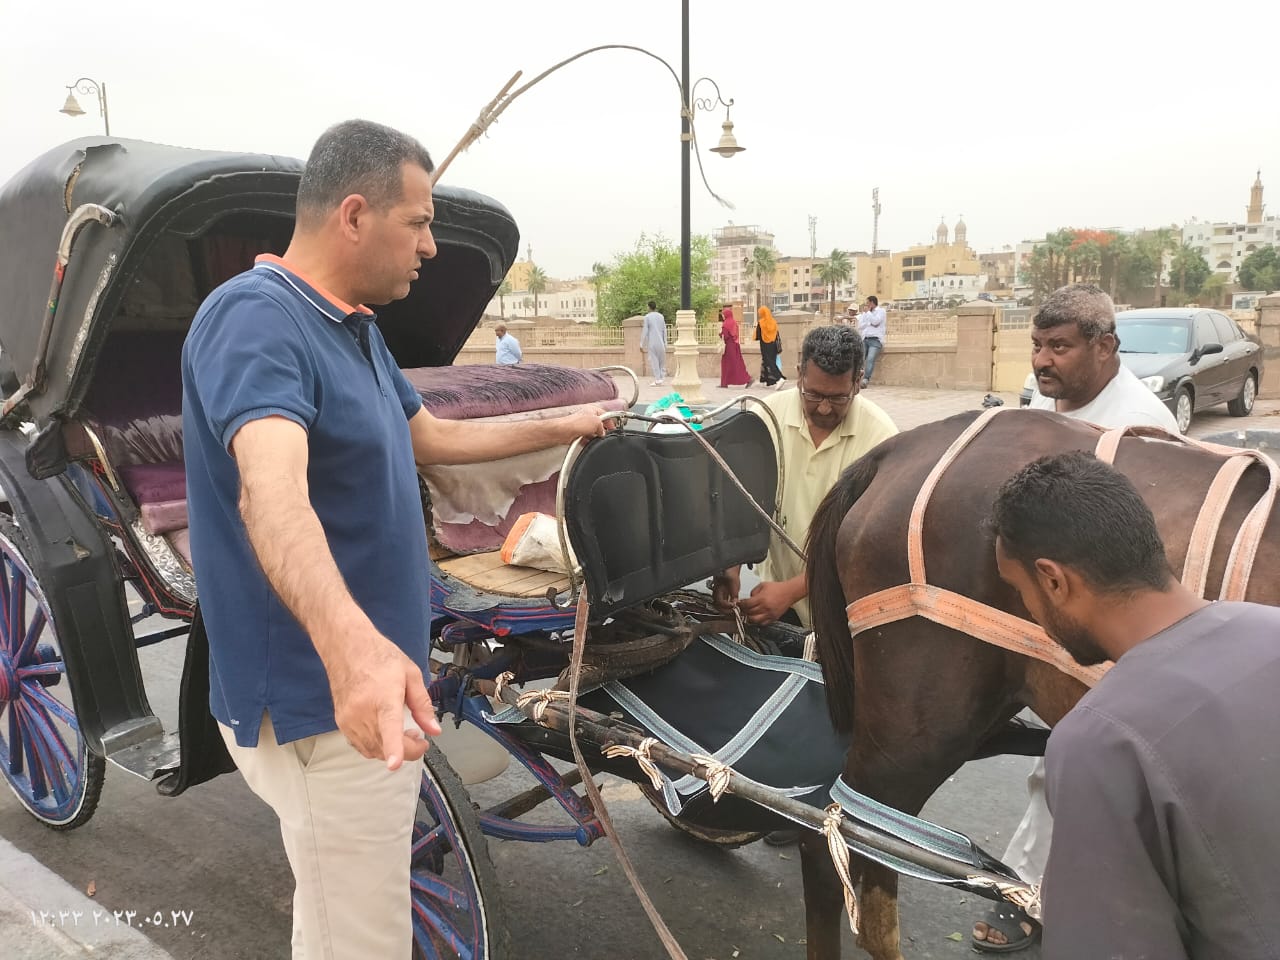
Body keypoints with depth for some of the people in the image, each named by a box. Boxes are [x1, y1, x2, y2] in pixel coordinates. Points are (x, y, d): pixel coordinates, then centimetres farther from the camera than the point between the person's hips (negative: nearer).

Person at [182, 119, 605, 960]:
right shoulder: (255, 318, -21)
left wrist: (565, 429, 29)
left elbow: (431, 438, 24)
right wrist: (350, 643, -56)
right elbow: (272, 494, -39)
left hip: (365, 692, 10)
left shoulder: (356, 329, 11)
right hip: (323, 708, -10)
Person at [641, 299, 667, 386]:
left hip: (652, 343, -3)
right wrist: (665, 343, 17)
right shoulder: (661, 316, 9)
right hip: (660, 342, 3)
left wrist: (641, 344, -2)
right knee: (662, 360, 11)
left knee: (654, 361, -1)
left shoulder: (647, 317, -4)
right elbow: (664, 331, 11)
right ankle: (662, 377, 8)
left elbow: (645, 331, -7)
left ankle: (657, 379, -6)